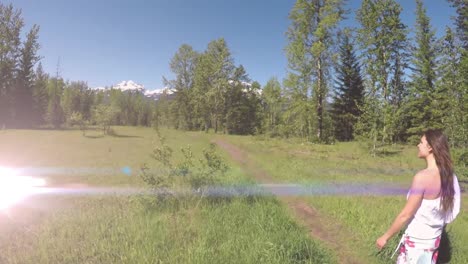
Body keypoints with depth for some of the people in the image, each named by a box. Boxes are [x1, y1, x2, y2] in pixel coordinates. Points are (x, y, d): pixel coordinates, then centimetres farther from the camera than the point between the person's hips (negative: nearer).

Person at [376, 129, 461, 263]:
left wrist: (385, 236, -11)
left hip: (417, 240, -7)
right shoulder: (448, 175, -3)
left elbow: (405, 214, -21)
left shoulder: (422, 177, -25)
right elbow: (445, 208, 8)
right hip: (434, 238, 7)